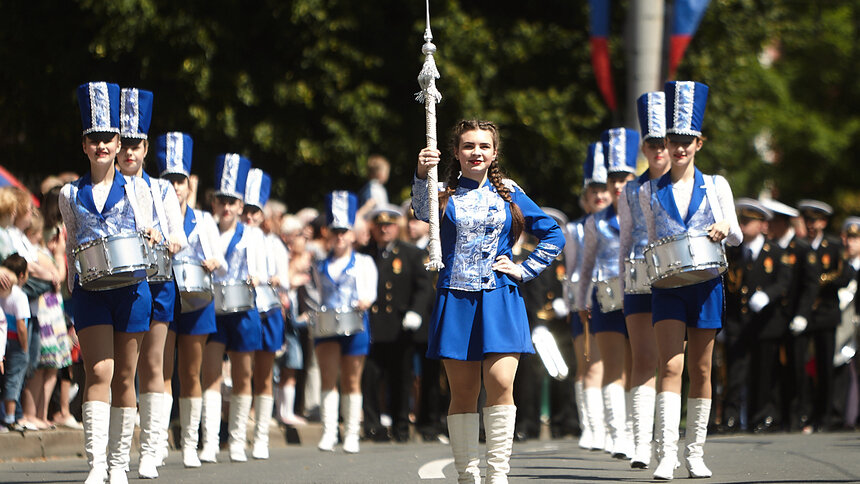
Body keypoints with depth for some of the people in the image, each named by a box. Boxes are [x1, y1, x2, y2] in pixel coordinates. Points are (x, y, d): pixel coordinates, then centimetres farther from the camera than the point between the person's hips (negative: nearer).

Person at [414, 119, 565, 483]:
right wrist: (422, 175, -36)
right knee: (462, 392, 2)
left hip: (499, 302, 0)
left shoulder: (509, 194, 10)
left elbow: (553, 235, 15)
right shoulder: (446, 195, 6)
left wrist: (525, 270, 3)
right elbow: (423, 212, -18)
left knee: (500, 383, -14)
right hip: (456, 300, 0)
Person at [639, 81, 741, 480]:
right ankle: (667, 453, -22)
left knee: (701, 369, 6)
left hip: (706, 285, 1)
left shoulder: (716, 186, 7)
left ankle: (695, 453, 14)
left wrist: (725, 230, -15)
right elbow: (651, 241, 13)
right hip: (667, 287, -1)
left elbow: (736, 236, 7)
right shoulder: (650, 192, 8)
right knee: (670, 364, -14)